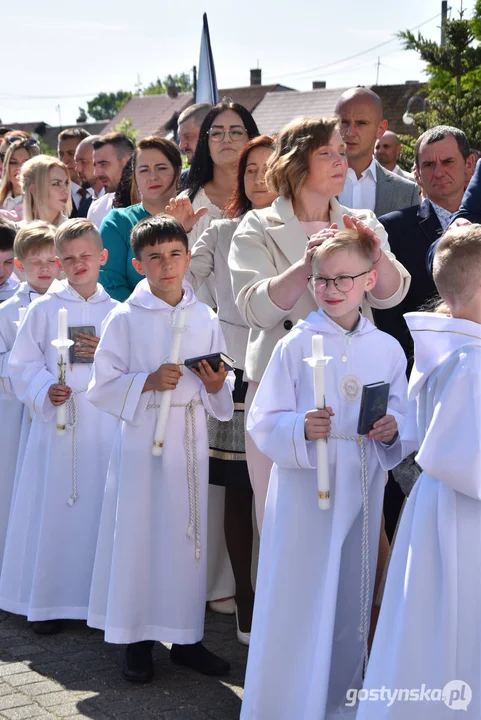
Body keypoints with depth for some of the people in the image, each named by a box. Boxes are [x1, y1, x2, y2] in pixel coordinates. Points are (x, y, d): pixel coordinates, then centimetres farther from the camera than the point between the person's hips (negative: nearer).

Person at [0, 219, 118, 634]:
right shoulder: (43, 310, 3)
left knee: (101, 509, 3)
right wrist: (45, 390, -13)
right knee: (53, 510, 1)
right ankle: (49, 601, 12)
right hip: (56, 423, -1)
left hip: (104, 424, 1)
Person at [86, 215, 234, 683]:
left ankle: (185, 637, 20)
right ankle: (137, 640, 14)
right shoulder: (125, 319, -3)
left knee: (188, 531, 8)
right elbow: (102, 385, -4)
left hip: (190, 437, 3)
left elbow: (221, 385, 13)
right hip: (141, 437, -3)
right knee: (138, 532, 0)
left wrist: (216, 386, -9)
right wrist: (148, 382, -17)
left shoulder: (205, 319, 5)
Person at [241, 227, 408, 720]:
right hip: (303, 491, -3)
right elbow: (262, 422, -7)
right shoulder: (294, 347, -6)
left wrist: (392, 430, -11)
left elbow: (401, 417, 11)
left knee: (350, 602, 13)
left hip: (361, 491, 3)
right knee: (295, 603, 0)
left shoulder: (387, 349, 3)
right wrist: (302, 429, -25)